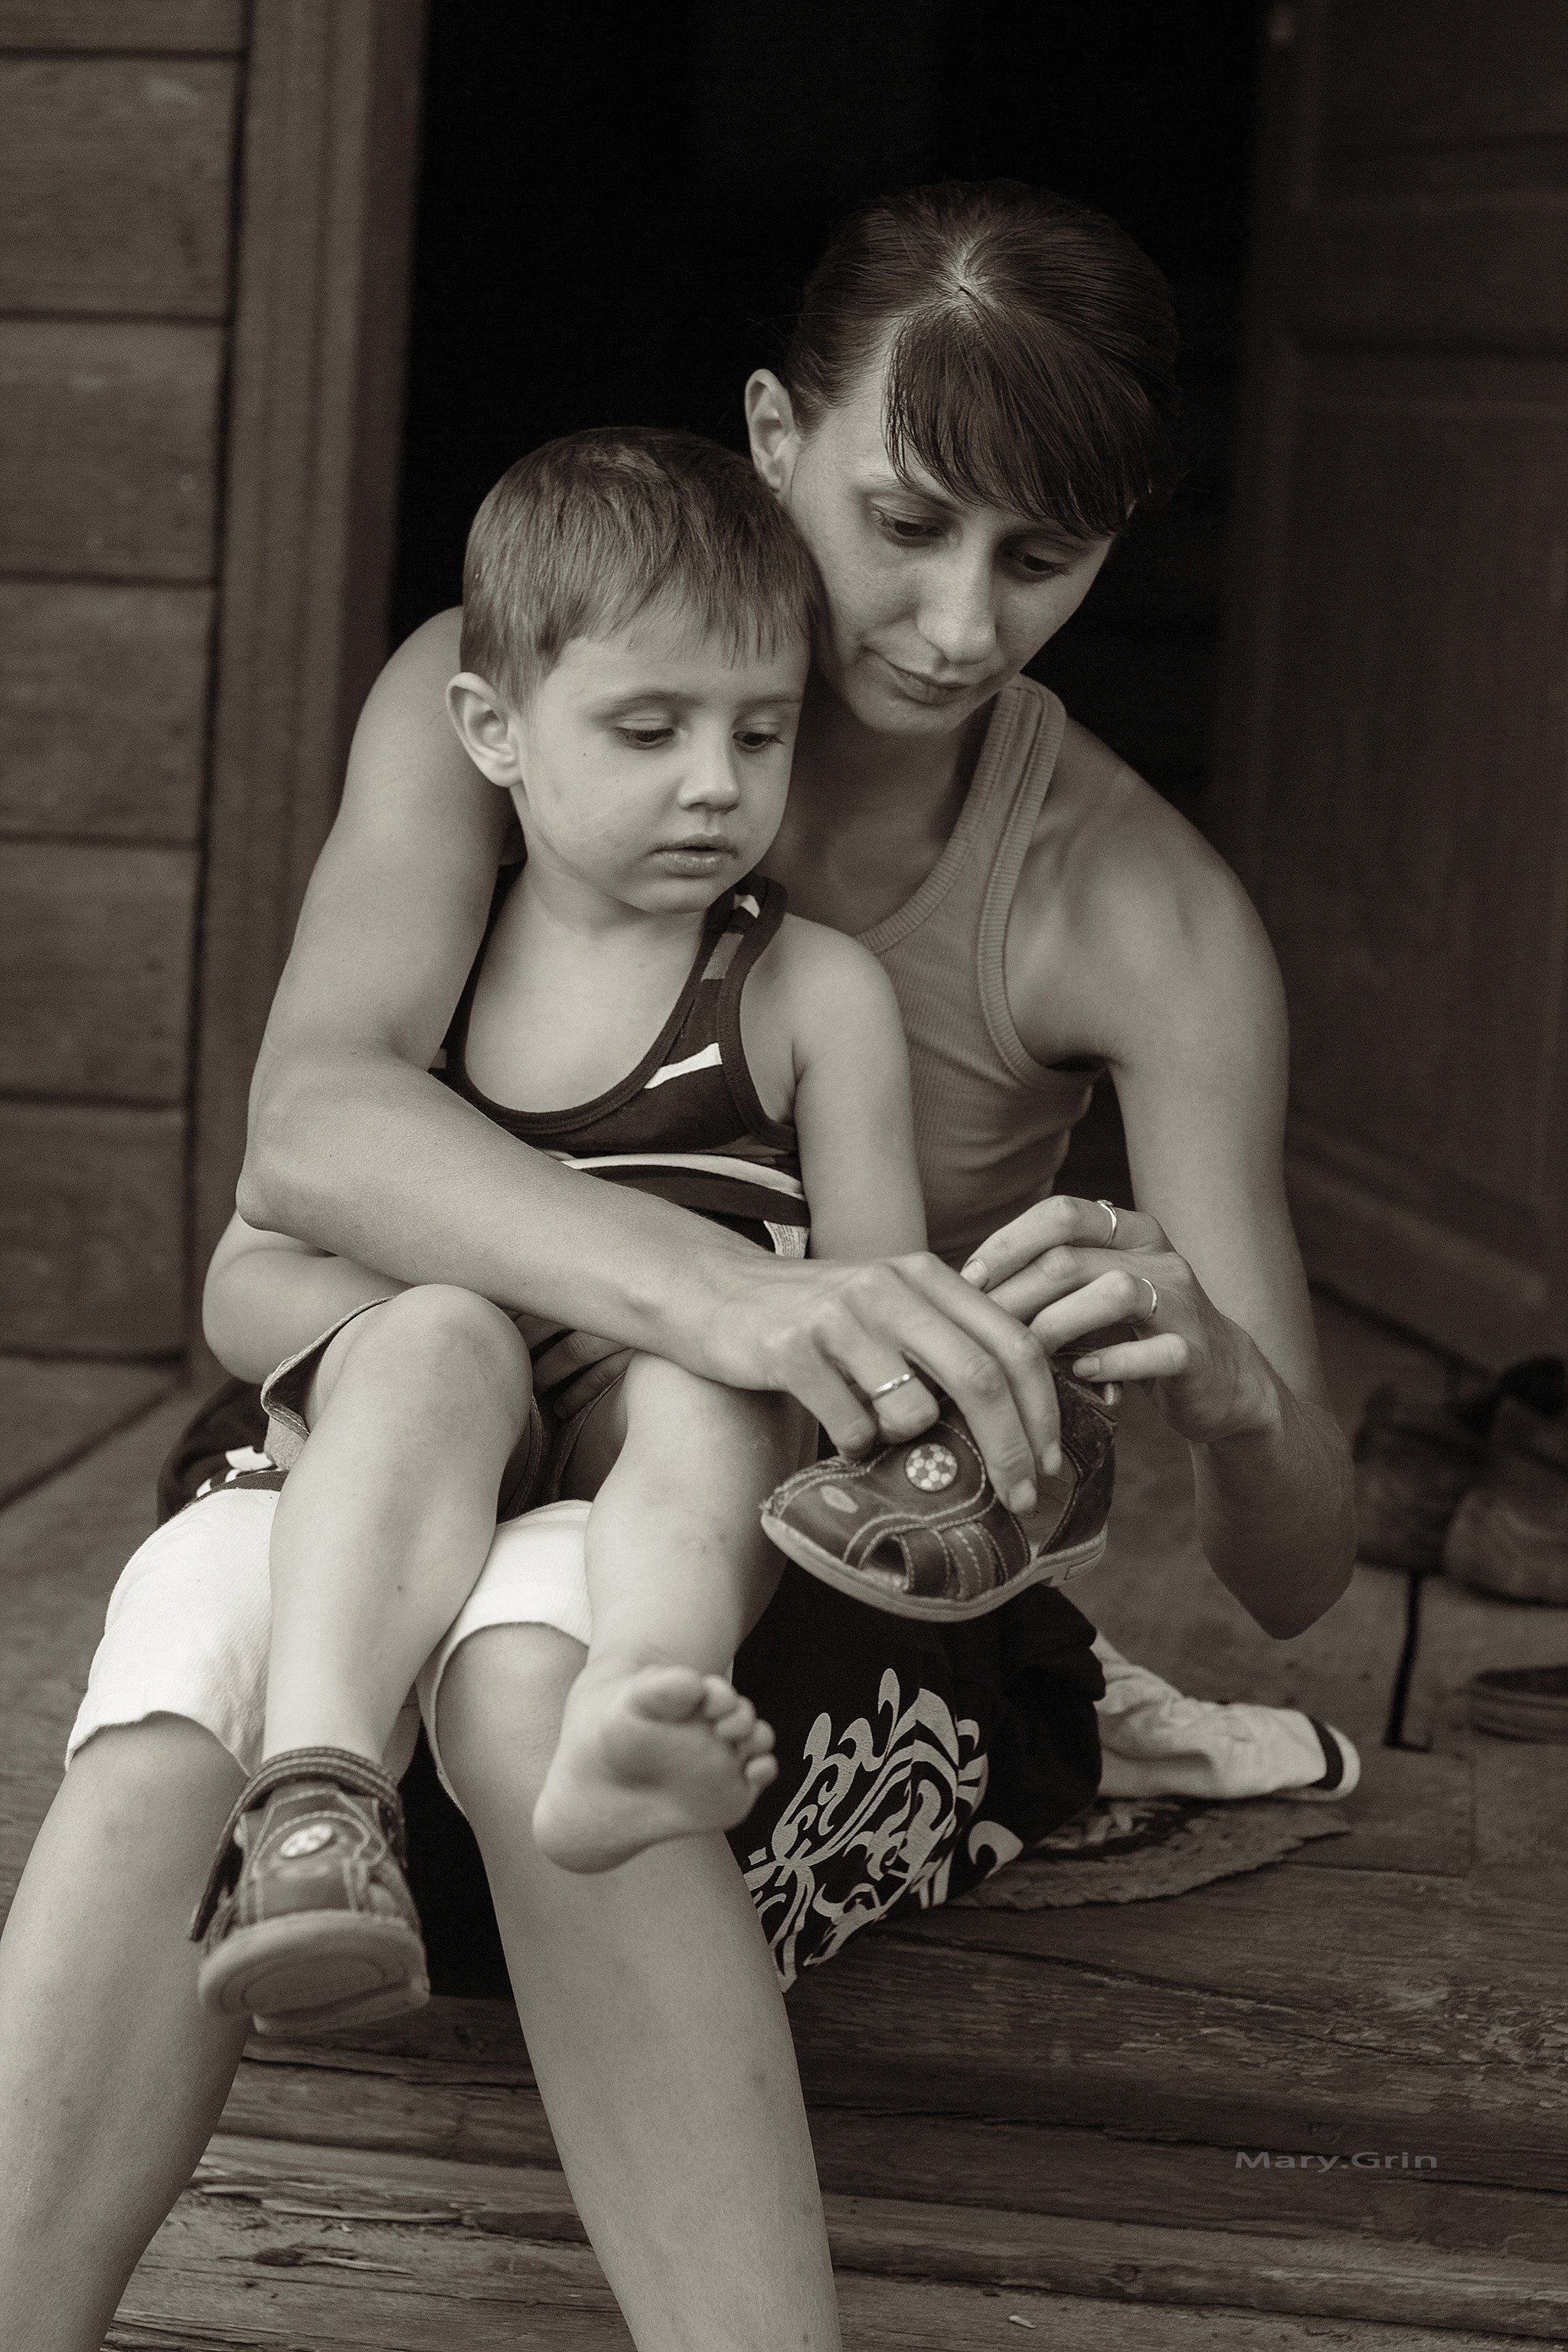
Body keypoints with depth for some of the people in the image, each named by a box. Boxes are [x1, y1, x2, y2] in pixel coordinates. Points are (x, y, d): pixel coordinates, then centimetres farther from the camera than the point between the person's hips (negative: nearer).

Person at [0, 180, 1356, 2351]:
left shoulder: (1142, 920, -9)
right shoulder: (492, 697, -6)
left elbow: (1292, 1575, -12)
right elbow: (307, 1129, -27)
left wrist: (1224, 1373, -38)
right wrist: (715, 1294, -46)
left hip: (871, 1598, -1)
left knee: (545, 1638, -38)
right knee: (210, 1606, -35)